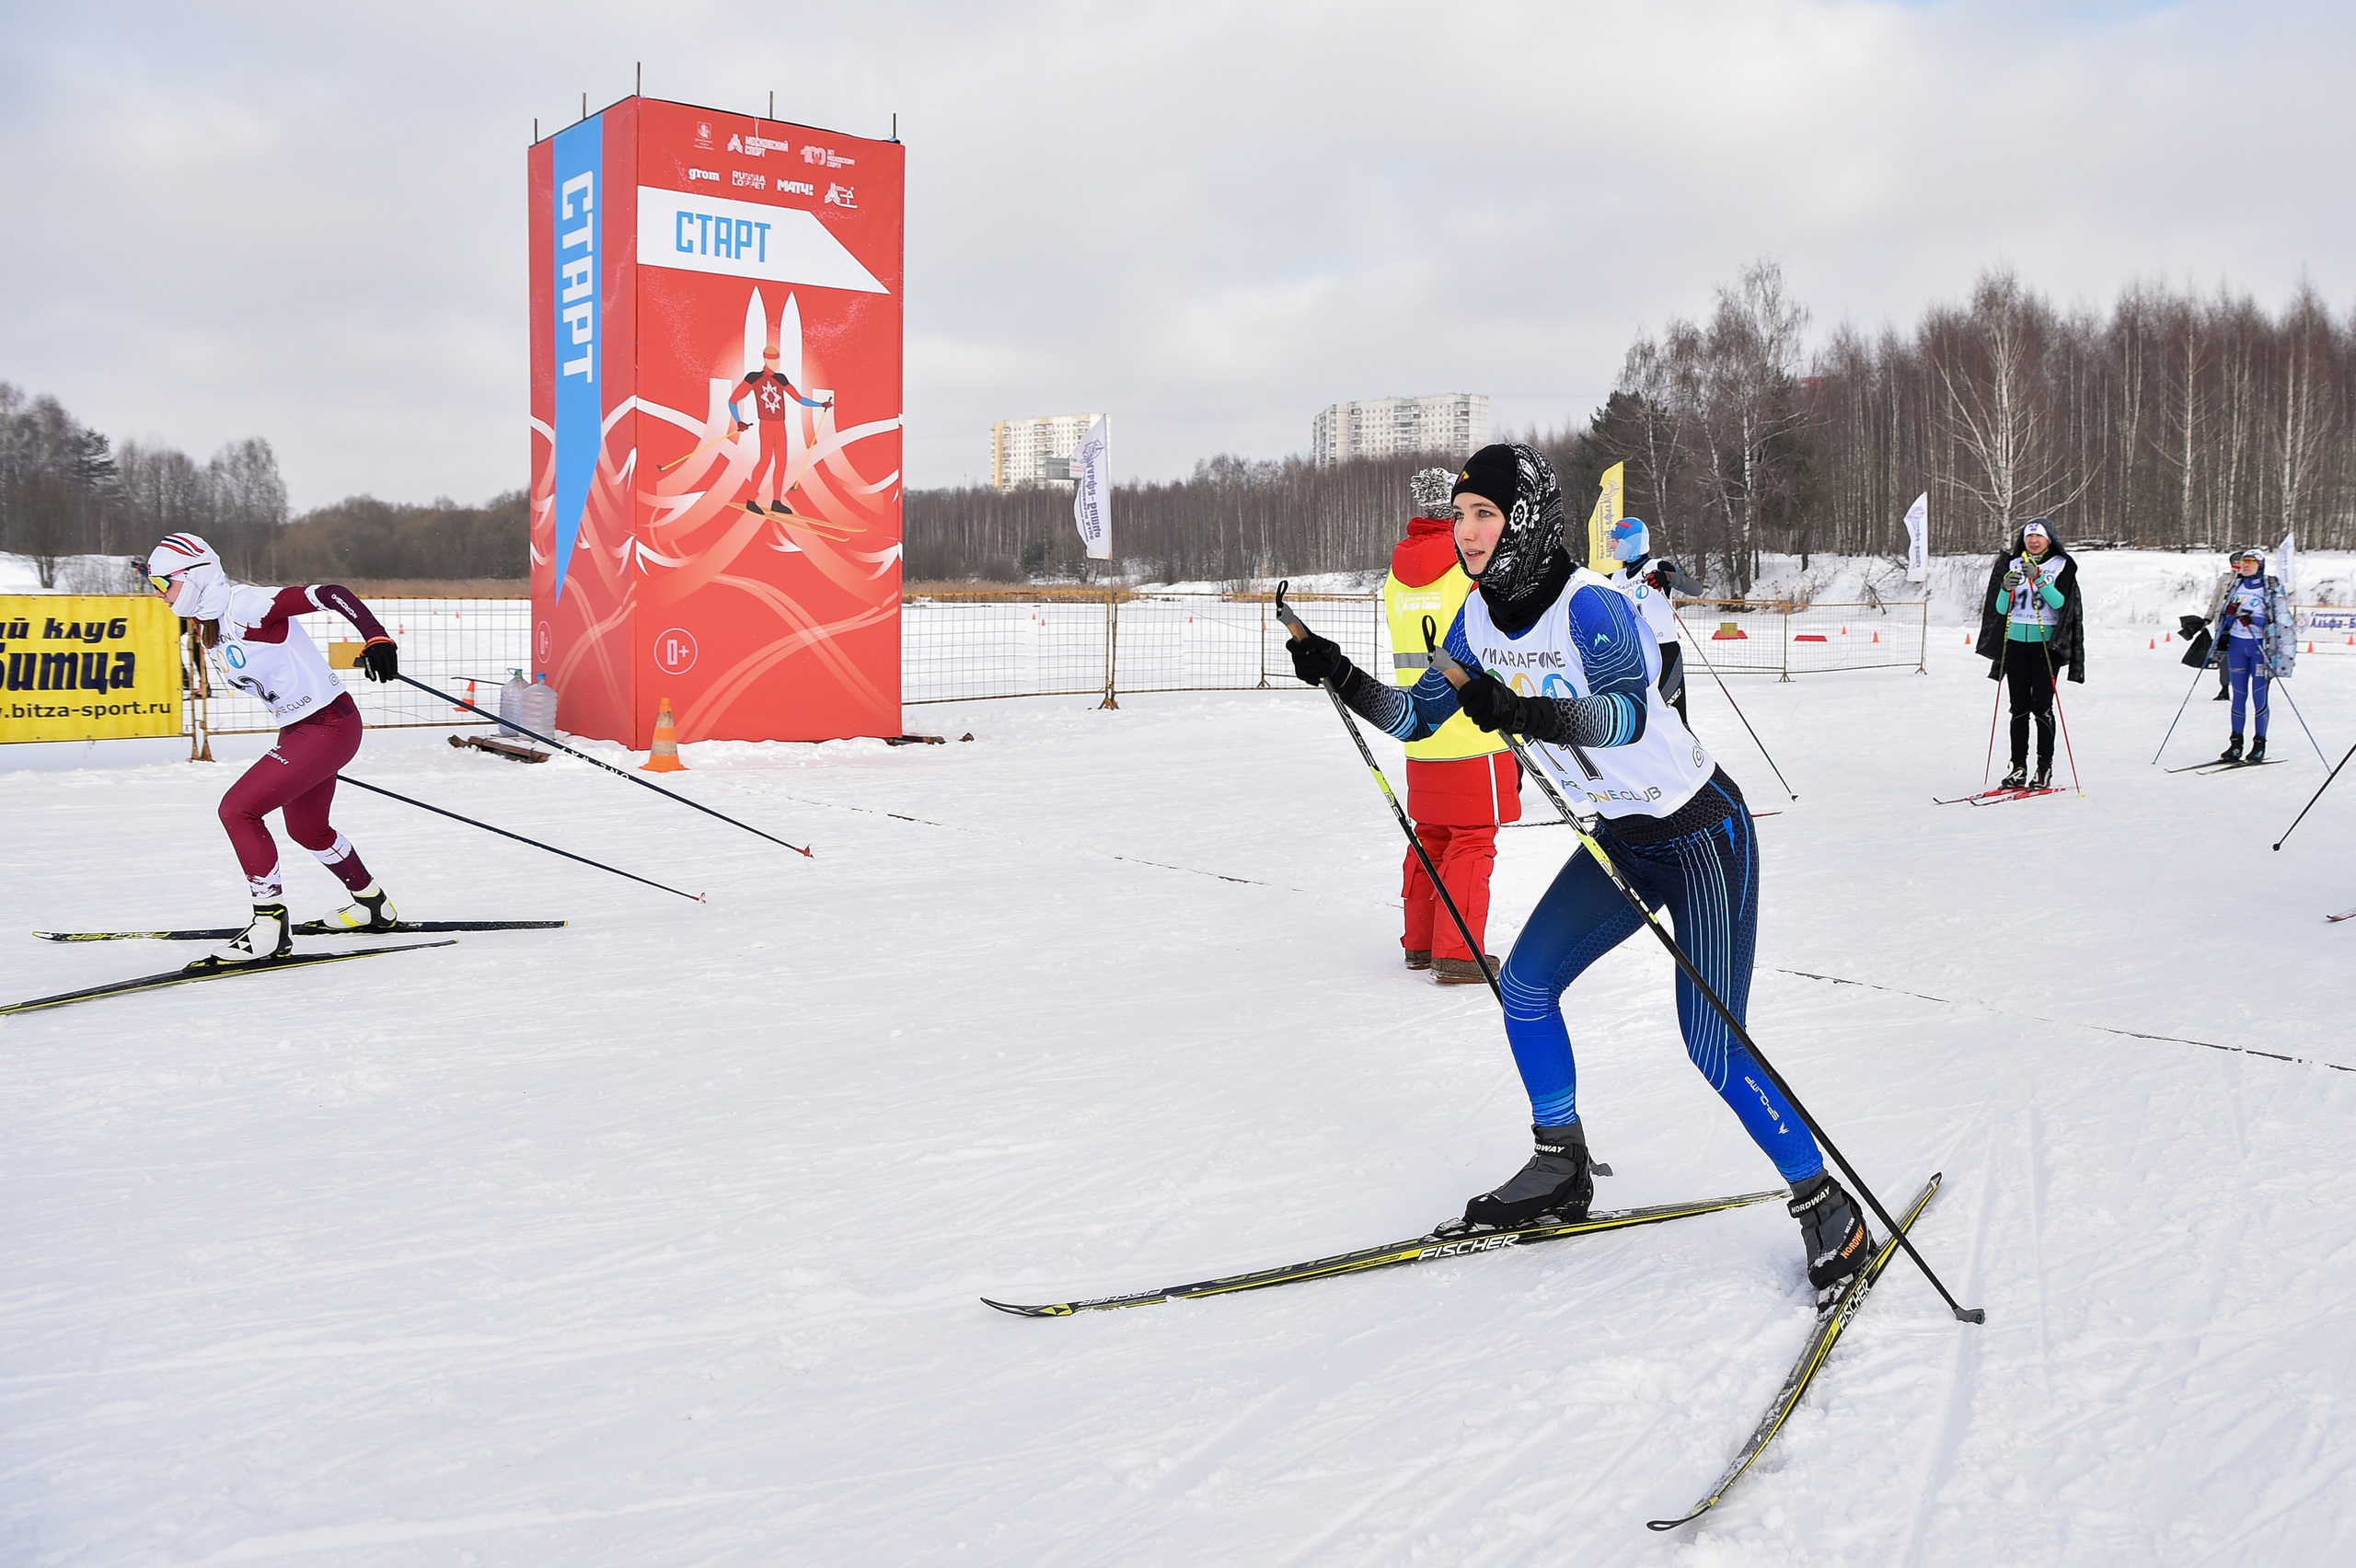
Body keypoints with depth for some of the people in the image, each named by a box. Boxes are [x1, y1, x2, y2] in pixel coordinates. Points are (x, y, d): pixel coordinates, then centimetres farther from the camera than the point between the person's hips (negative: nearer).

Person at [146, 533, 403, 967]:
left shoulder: (247, 607, -19)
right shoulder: (207, 628, 8)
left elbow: (331, 593, -25)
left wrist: (376, 637, -36)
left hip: (330, 726, -11)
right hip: (298, 729, 11)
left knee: (237, 809, -17)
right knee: (306, 829, 25)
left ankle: (270, 928, -10)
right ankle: (374, 905, 46)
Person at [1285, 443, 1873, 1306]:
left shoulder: (1589, 604, -26)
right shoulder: (1479, 618, -2)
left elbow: (1628, 709, -43)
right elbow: (1417, 715, 4)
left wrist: (1531, 713, -59)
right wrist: (1339, 676, -11)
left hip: (1702, 830, -8)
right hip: (1621, 838, 8)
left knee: (1715, 1051, -10)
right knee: (1524, 983, 1)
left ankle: (1827, 1209, 8)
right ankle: (1561, 1169, 19)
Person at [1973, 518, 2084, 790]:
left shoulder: (2061, 565, 2)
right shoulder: (2013, 564, 11)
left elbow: (2059, 602, -13)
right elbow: (2000, 609, 7)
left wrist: (2039, 579, -24)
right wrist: (2006, 589, -12)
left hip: (2046, 643, -4)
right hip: (2015, 641, 4)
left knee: (2042, 706, -6)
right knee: (2019, 708, 4)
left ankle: (2045, 769, -2)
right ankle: (2018, 768, 8)